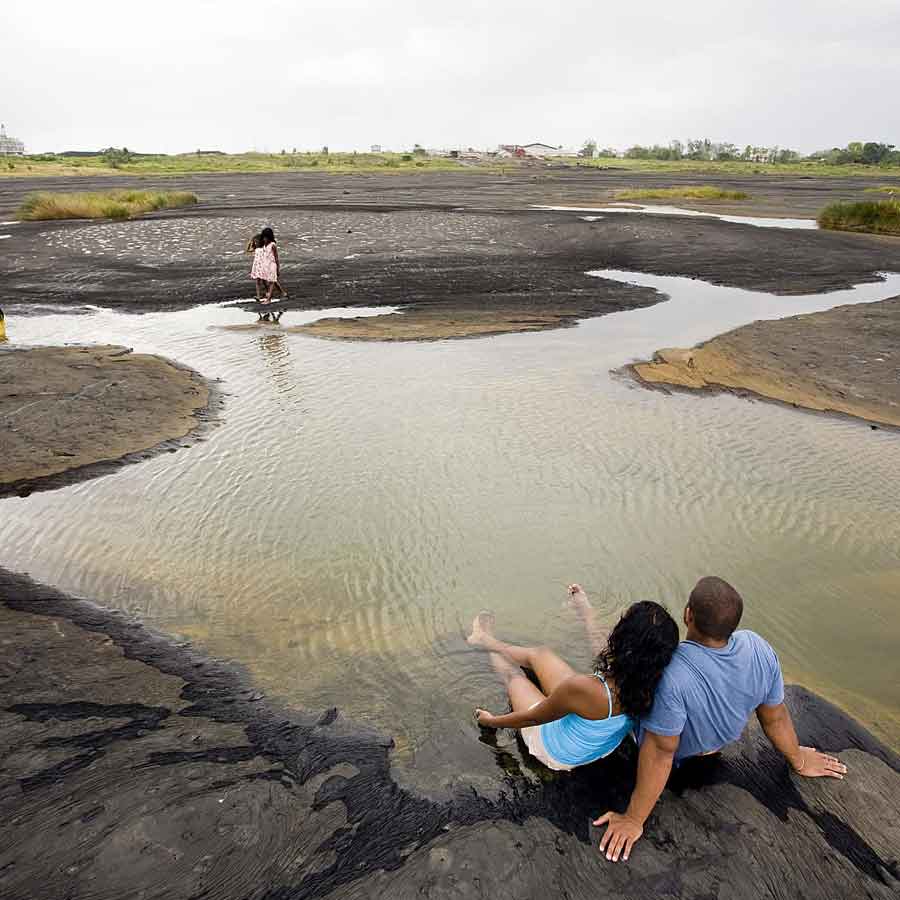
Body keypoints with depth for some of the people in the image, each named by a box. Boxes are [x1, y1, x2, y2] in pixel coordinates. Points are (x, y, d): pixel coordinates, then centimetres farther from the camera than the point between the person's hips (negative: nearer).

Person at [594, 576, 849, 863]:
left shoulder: (671, 673, -45)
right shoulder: (759, 648, -28)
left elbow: (660, 753, -36)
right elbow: (775, 718, -11)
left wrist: (634, 820, -22)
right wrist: (798, 760, 10)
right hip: (720, 740, 5)